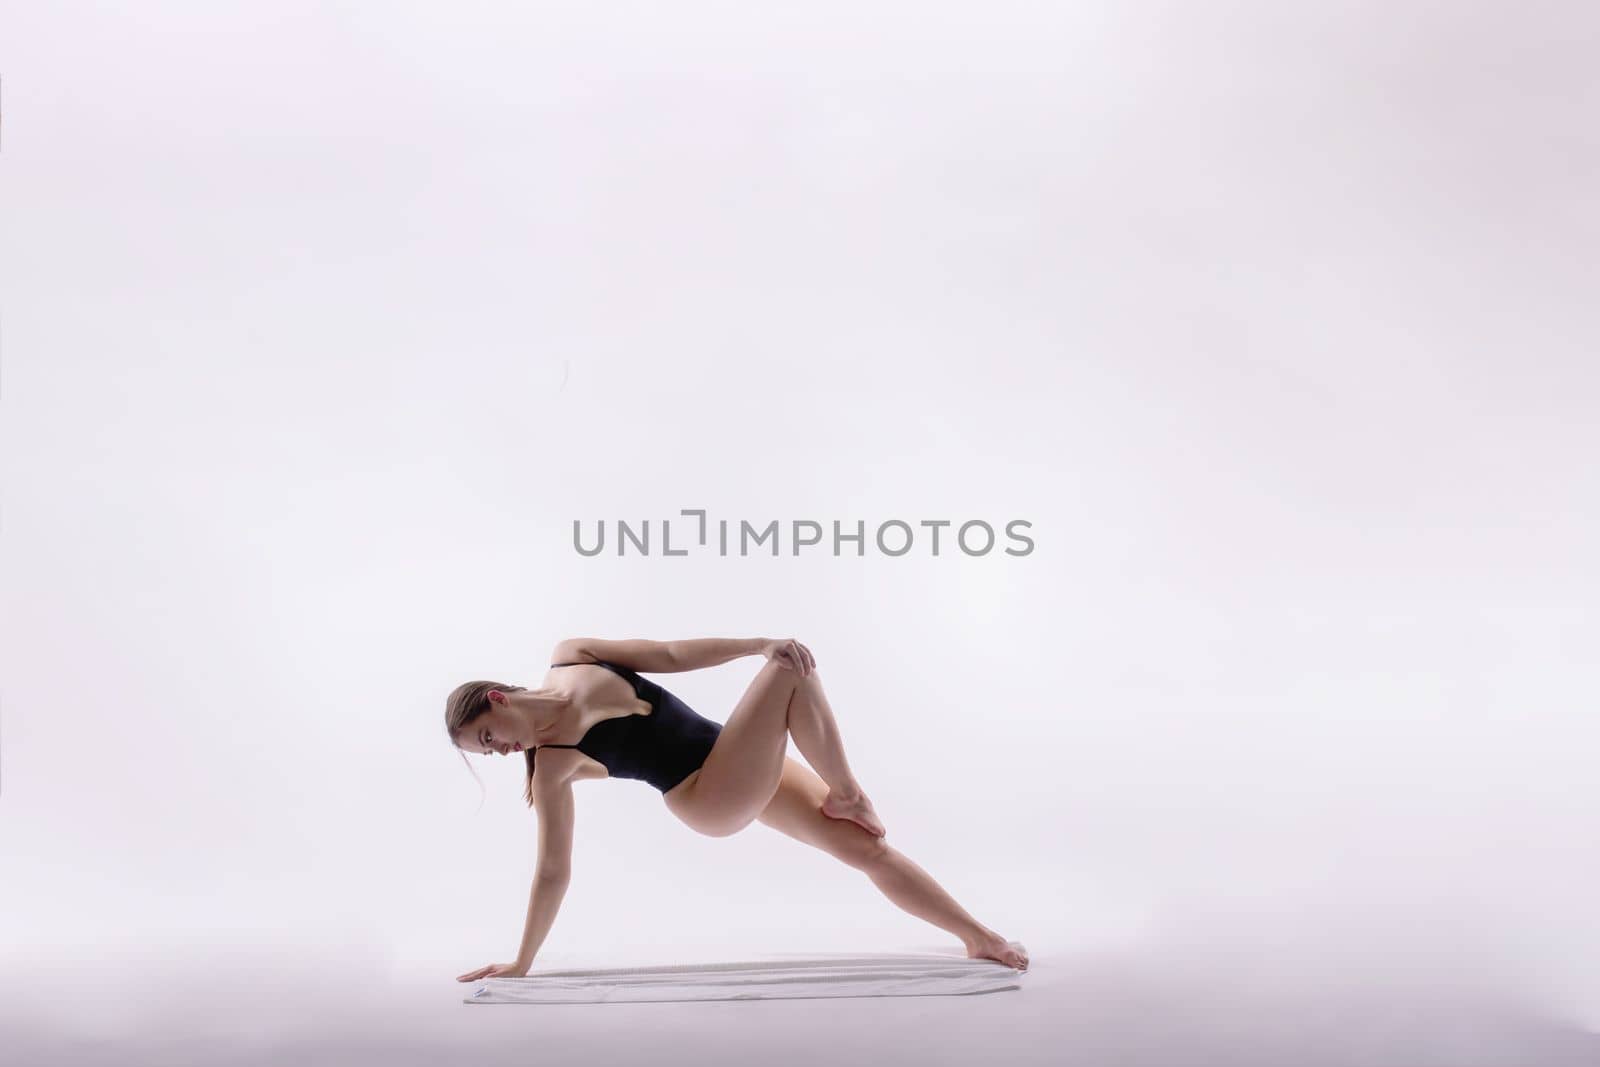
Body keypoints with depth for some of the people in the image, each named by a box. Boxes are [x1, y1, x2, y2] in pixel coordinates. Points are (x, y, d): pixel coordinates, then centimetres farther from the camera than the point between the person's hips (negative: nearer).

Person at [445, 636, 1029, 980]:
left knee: (866, 846, 1)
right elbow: (554, 871, -6)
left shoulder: (570, 657, 3)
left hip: (747, 768, 5)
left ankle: (979, 937, 12)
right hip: (711, 798, -5)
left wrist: (757, 642, -7)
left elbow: (668, 654, 4)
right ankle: (846, 793, -5)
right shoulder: (553, 768, -9)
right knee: (789, 670, -18)